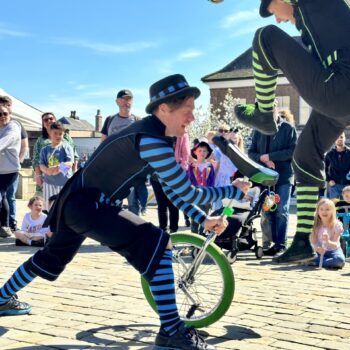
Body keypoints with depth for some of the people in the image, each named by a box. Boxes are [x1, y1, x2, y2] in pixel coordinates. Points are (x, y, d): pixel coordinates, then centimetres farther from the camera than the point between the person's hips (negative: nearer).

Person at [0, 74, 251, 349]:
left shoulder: (153, 134, 6)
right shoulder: (150, 140, -25)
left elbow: (171, 187, 11)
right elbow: (188, 193, -22)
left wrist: (203, 219, 6)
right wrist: (233, 191, -10)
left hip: (78, 202, 10)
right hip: (88, 205, -10)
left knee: (53, 256, 30)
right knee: (158, 246, -19)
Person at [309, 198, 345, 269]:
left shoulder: (337, 225, -11)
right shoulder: (316, 225, -5)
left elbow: (335, 244, -16)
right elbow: (313, 242, -9)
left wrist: (328, 241, -39)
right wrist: (317, 248, -32)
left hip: (333, 251, -2)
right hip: (321, 251, 2)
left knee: (340, 259, -34)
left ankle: (316, 262, -24)